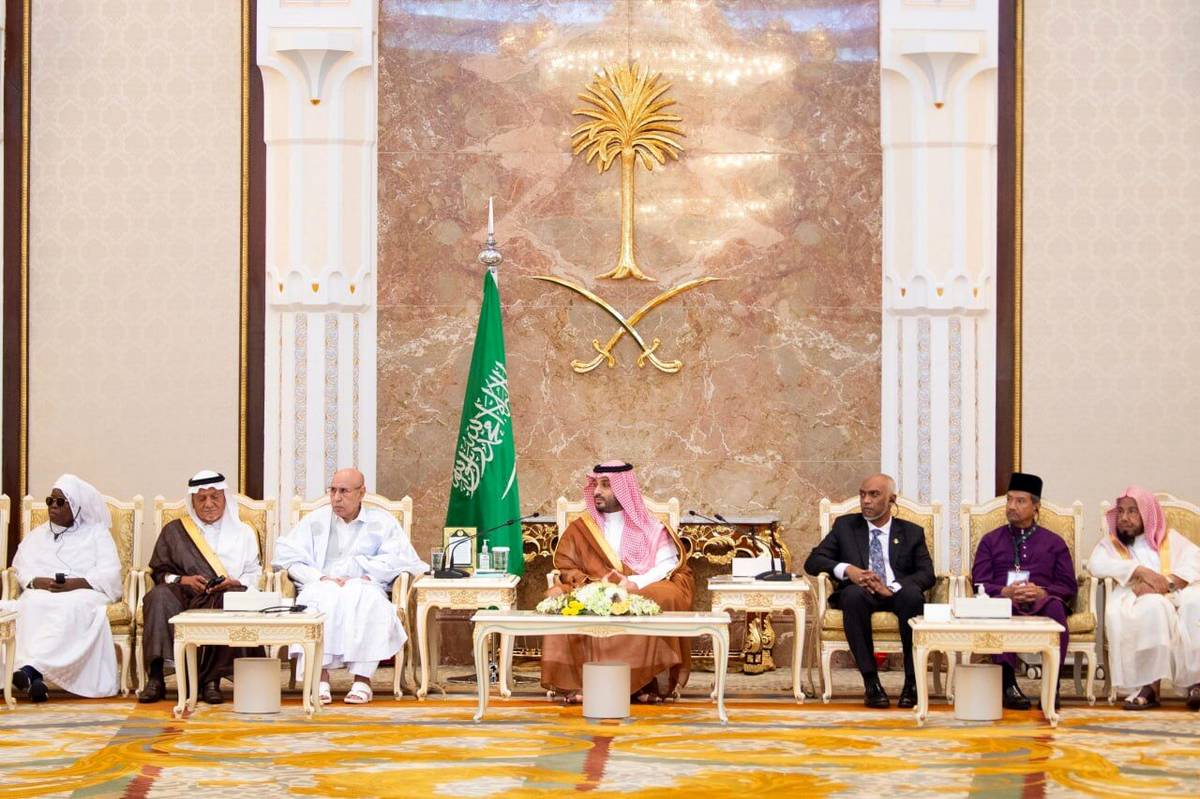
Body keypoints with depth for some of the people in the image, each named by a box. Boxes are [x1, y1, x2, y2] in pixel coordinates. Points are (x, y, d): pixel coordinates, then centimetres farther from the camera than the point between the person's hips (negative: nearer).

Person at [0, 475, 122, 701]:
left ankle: (31, 668, -57)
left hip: (84, 593, -2)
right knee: (33, 607, -36)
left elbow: (109, 573, 2)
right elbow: (22, 568, 13)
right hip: (40, 593, 2)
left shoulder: (96, 533, 17)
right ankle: (35, 677, -54)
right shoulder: (37, 535, 28)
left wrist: (75, 583, -15)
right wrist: (37, 581, -10)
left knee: (69, 609, -40)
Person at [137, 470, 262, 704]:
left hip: (226, 595, -1)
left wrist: (233, 583, -8)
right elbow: (159, 572, 14)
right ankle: (155, 678, -39)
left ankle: (212, 680, -35)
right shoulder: (174, 531, 21)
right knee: (159, 596, -33)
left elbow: (253, 575, 14)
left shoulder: (243, 533, 21)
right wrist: (183, 580, -6)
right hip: (183, 596, 1)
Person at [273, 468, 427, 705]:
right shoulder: (315, 521, 19)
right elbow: (287, 556, 5)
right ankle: (320, 677, -40)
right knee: (320, 598, -35)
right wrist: (320, 577, -11)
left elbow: (400, 561, -1)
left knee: (366, 598, -37)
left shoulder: (382, 522, 15)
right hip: (323, 588, 1)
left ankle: (362, 679, -38)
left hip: (364, 590, -1)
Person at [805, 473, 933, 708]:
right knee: (853, 594, -37)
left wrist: (892, 588, -17)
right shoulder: (845, 526, 19)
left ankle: (912, 682, -30)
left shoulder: (912, 533, 17)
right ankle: (871, 683, -34)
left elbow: (927, 574, 3)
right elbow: (812, 561, 10)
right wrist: (846, 570, -11)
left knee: (912, 593, -36)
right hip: (860, 595, 0)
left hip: (897, 595, 0)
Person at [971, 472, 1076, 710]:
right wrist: (1005, 591, -11)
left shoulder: (1054, 542, 20)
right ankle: (1008, 685, -43)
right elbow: (979, 583, 10)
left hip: (1041, 602, 0)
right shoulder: (991, 540, 21)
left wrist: (1041, 592, -10)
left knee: (1055, 606, -38)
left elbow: (1069, 587, 11)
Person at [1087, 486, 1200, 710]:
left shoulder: (1170, 539, 25)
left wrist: (1167, 581, -14)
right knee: (1153, 607, -38)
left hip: (1176, 595, 1)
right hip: (1137, 601, -1)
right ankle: (1149, 685, -40)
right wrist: (1141, 571, -12)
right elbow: (1095, 564, -1)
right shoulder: (1110, 544, 23)